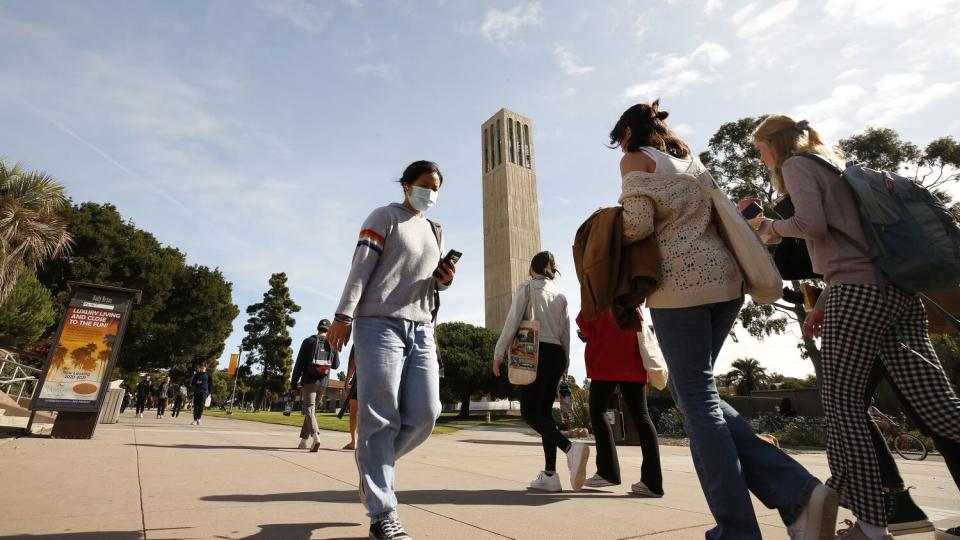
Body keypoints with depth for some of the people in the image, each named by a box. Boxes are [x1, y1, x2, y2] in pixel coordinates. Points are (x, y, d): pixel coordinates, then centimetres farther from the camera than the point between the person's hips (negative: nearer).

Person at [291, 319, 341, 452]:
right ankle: (303, 439, 20)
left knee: (309, 409, -6)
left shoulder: (308, 341, -2)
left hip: (309, 381, -3)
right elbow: (336, 365, 11)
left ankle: (315, 436, -27)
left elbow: (299, 363, -3)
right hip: (323, 382, 3)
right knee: (312, 408, 16)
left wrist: (293, 383, 1)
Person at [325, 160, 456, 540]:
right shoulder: (385, 217, 5)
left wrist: (444, 281, 3)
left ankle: (373, 468, 25)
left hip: (421, 329, 6)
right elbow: (361, 267, -6)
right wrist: (344, 314, -16)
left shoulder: (434, 231, 24)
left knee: (425, 414, -1)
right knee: (381, 418, -6)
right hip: (380, 323, -6)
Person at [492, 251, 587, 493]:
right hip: (557, 354, 6)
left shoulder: (527, 287, 0)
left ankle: (570, 447, -26)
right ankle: (549, 475, 6)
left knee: (530, 412, -5)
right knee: (545, 411, 9)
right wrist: (565, 362, 22)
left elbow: (512, 321, -8)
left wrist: (499, 353, -5)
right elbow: (566, 332, 14)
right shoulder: (561, 295, 16)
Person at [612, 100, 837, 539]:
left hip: (680, 283, -8)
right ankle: (796, 490, 4)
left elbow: (639, 223, -11)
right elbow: (711, 218, 21)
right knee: (690, 391, 12)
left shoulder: (636, 158, 3)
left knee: (698, 401, -3)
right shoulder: (690, 159, 25)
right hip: (724, 278, 8)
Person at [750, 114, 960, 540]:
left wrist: (770, 227, 5)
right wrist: (822, 304, 23)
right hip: (897, 289, 9)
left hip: (859, 291, -8)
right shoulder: (831, 164, 28)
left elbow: (812, 223, -16)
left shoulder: (797, 164, 3)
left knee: (841, 400, -3)